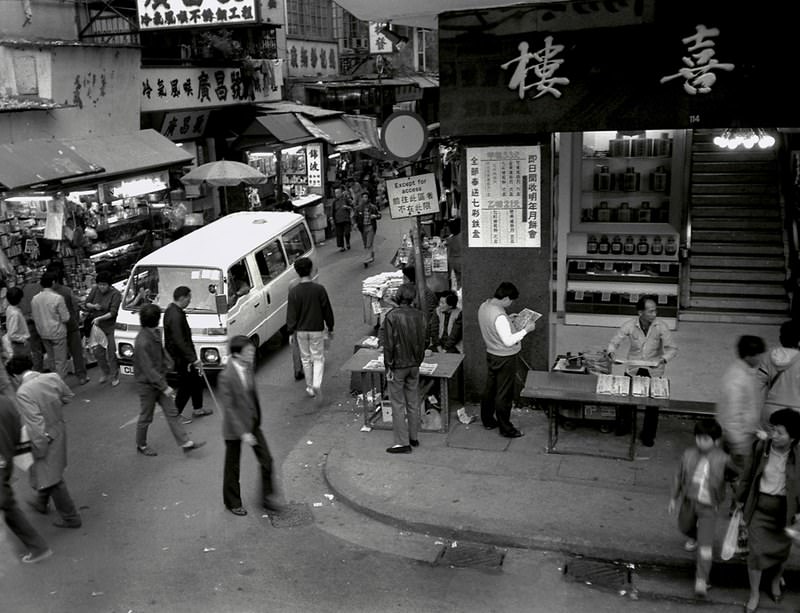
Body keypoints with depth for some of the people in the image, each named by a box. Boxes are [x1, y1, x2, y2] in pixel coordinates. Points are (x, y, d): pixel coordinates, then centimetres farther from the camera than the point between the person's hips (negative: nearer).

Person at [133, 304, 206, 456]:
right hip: (147, 384, -8)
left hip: (159, 380, 8)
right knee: (146, 417, 10)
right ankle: (141, 445, 31)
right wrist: (164, 387, -26)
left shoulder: (155, 333, 0)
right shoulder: (142, 342, -29)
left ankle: (186, 443, 13)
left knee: (172, 413, 10)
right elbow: (148, 369, -28)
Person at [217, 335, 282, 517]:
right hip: (235, 428, -7)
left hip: (253, 423, 7)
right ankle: (232, 503, 32)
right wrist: (243, 433, -26)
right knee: (232, 466, 12)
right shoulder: (226, 376, -25)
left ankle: (267, 497, 25)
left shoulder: (247, 367, -3)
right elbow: (229, 408, -24)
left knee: (266, 460, 8)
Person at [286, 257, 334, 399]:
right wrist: (330, 328, 9)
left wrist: (291, 331, 4)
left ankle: (310, 387, 23)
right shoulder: (319, 289, -10)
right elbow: (327, 310, -3)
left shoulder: (294, 292, -9)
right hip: (317, 329, -1)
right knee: (318, 358, 8)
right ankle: (317, 384, -11)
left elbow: (291, 313, -5)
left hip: (301, 330, 1)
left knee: (305, 359, 15)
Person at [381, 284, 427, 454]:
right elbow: (422, 341, 7)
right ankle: (413, 437, 25)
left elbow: (389, 344, -16)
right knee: (413, 402, 15)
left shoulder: (392, 316, -16)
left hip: (398, 366, -5)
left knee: (398, 404, 2)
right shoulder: (419, 315, 0)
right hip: (414, 364, 5)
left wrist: (388, 367, -9)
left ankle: (402, 442, 4)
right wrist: (418, 361, 17)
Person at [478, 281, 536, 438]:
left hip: (491, 354, 9)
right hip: (505, 359, -9)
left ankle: (488, 421, 34)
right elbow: (509, 341, -28)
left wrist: (509, 320, 9)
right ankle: (505, 429, 14)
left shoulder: (483, 306, -3)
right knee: (504, 394, 3)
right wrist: (526, 330, -20)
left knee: (490, 389, 20)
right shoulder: (500, 316, -31)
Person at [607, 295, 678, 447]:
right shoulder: (630, 325, -13)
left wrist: (663, 359, -29)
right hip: (633, 368, 1)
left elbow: (672, 348, -10)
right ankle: (624, 424, 30)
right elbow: (614, 341, -5)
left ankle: (648, 435, 18)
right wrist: (611, 353, -26)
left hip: (654, 370, -1)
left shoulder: (661, 326, -14)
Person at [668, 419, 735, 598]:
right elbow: (679, 477, 2)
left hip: (708, 507, -4)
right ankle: (694, 537, 64)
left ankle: (701, 580, -3)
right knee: (684, 527, 28)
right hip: (689, 501, 4)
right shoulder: (689, 454, -10)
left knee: (705, 544, -10)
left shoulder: (722, 459, -17)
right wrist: (673, 498, 7)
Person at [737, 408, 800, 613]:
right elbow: (750, 474, 1)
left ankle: (776, 581, 50)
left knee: (781, 550, 18)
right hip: (760, 505, 0)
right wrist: (741, 499, 9)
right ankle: (754, 593, 23)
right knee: (756, 550, 1)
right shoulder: (761, 446, -13)